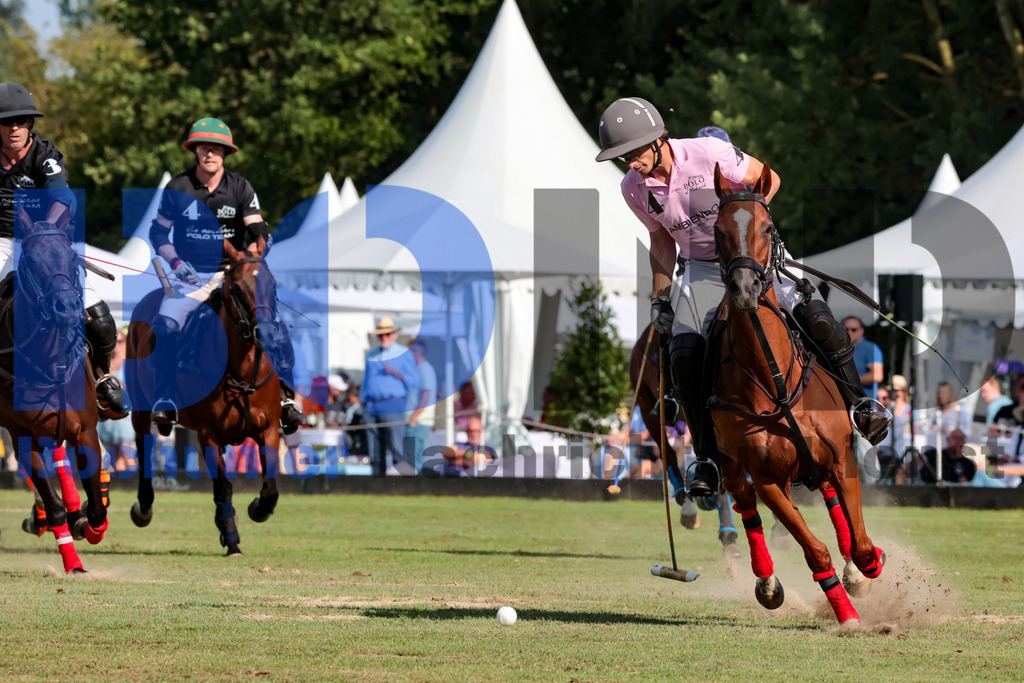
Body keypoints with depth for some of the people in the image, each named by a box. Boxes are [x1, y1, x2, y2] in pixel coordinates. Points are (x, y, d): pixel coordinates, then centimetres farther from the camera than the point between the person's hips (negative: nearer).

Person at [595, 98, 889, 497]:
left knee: (816, 318, -24)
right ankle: (707, 458, -9)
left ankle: (859, 405, -5)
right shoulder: (634, 189, -5)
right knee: (685, 355, -21)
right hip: (701, 269, 3)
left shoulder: (709, 153, -19)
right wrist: (659, 297, 4)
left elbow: (768, 180, -7)